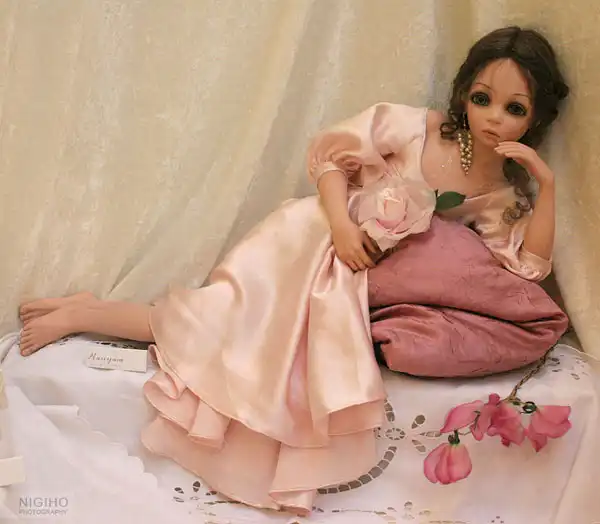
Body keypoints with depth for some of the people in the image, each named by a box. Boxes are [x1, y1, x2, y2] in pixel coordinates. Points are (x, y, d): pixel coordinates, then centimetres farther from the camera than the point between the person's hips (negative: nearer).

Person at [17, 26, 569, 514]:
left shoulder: (500, 197, 2)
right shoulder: (412, 127, -11)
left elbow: (531, 264, -6)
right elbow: (330, 154, -7)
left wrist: (546, 181, -15)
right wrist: (340, 222, -22)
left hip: (353, 284, 4)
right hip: (310, 237, -4)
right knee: (239, 313, -15)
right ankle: (84, 314, 5)